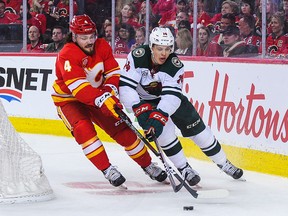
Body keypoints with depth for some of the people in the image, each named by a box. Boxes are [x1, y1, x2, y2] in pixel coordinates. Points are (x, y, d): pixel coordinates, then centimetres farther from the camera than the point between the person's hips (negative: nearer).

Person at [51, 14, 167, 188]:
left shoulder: (102, 46, -11)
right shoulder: (67, 56, -30)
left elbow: (113, 72, -7)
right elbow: (78, 87, -39)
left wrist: (110, 90, -28)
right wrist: (101, 99, -50)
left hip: (97, 96, 5)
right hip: (68, 99, -5)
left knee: (122, 129, 0)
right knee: (84, 129, -30)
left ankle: (148, 166, 15)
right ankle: (108, 170, -22)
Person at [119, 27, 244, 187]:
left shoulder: (175, 65, -28)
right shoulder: (137, 57, -29)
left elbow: (172, 96, -36)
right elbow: (125, 86, -31)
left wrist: (159, 116, -50)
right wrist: (140, 110, -40)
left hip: (172, 97, 1)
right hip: (145, 100, -1)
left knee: (197, 128, 3)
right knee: (164, 129, -22)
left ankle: (223, 163, 21)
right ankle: (183, 168, -4)